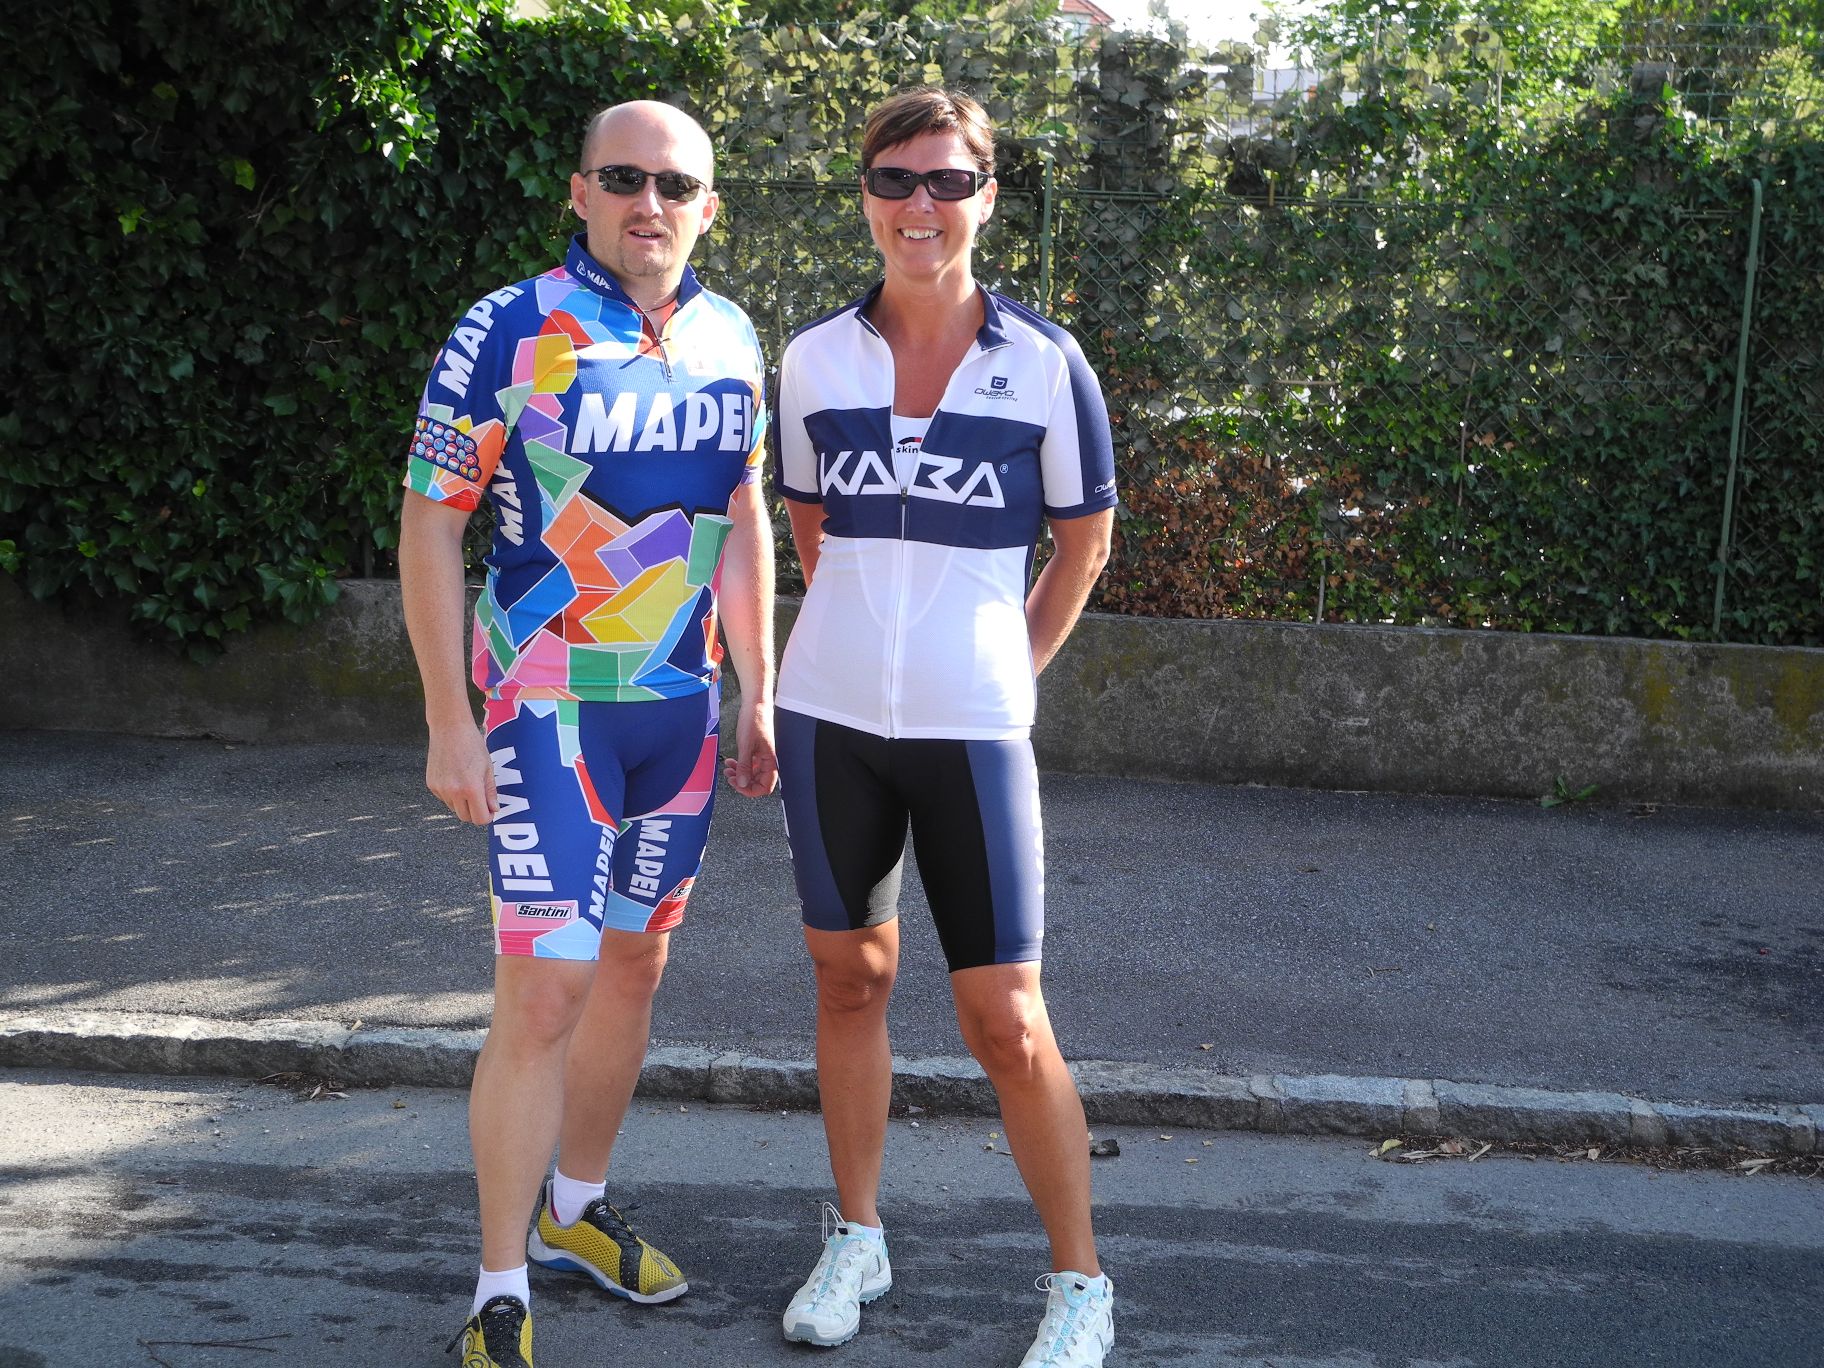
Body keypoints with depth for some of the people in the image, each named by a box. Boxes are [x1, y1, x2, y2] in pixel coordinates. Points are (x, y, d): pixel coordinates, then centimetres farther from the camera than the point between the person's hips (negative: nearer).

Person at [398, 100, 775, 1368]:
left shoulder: (732, 341, 5)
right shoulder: (509, 334, -11)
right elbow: (429, 519, -9)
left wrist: (759, 695, 13)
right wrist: (450, 723, -12)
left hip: (682, 706, 6)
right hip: (550, 709, -6)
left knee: (635, 964, 15)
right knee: (544, 989, -9)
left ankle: (578, 1208, 34)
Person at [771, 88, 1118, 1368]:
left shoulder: (1045, 363, -6)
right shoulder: (815, 358, 1)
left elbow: (1085, 543, 6)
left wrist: (999, 672, 7)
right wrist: (863, 632, 13)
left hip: (971, 730, -3)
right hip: (831, 715, 3)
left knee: (1005, 1018, -2)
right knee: (850, 974, 14)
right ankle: (856, 1241, 32)